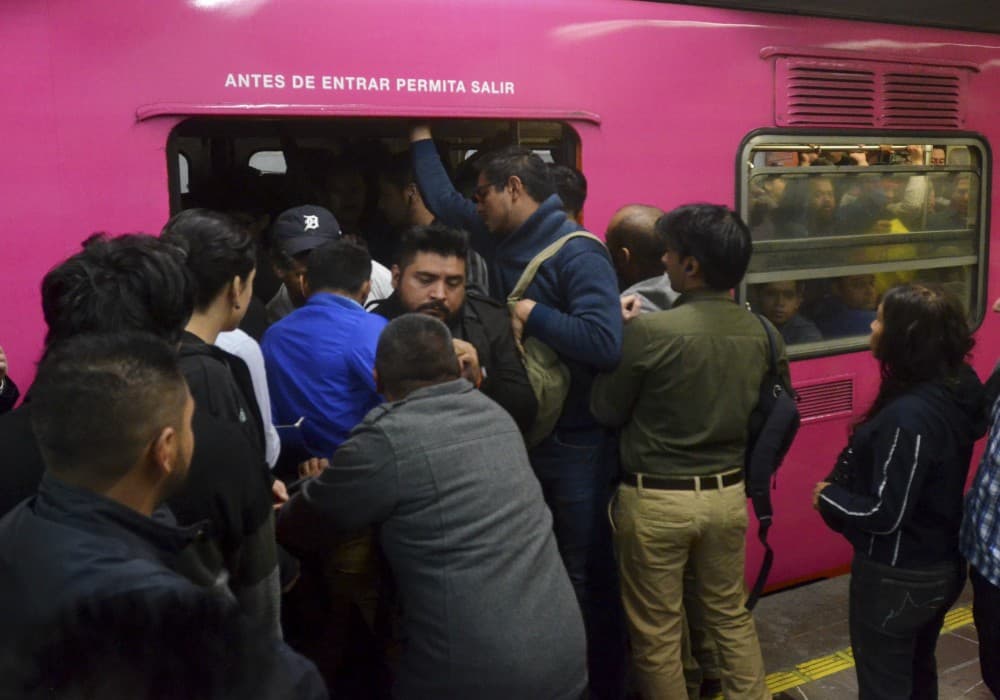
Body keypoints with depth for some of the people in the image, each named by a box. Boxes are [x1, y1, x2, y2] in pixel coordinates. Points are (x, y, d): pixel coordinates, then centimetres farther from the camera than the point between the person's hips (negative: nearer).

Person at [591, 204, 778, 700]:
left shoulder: (649, 330, -20)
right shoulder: (760, 332, -3)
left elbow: (605, 411, -8)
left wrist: (621, 333, 2)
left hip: (655, 499, -5)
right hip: (727, 493, 6)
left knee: (655, 631, 12)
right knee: (730, 615, 23)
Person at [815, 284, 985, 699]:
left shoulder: (907, 416, -31)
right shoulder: (956, 390, -4)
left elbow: (884, 514, -28)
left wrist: (827, 496, -10)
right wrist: (844, 484, 3)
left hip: (897, 576, -9)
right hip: (941, 563, 9)